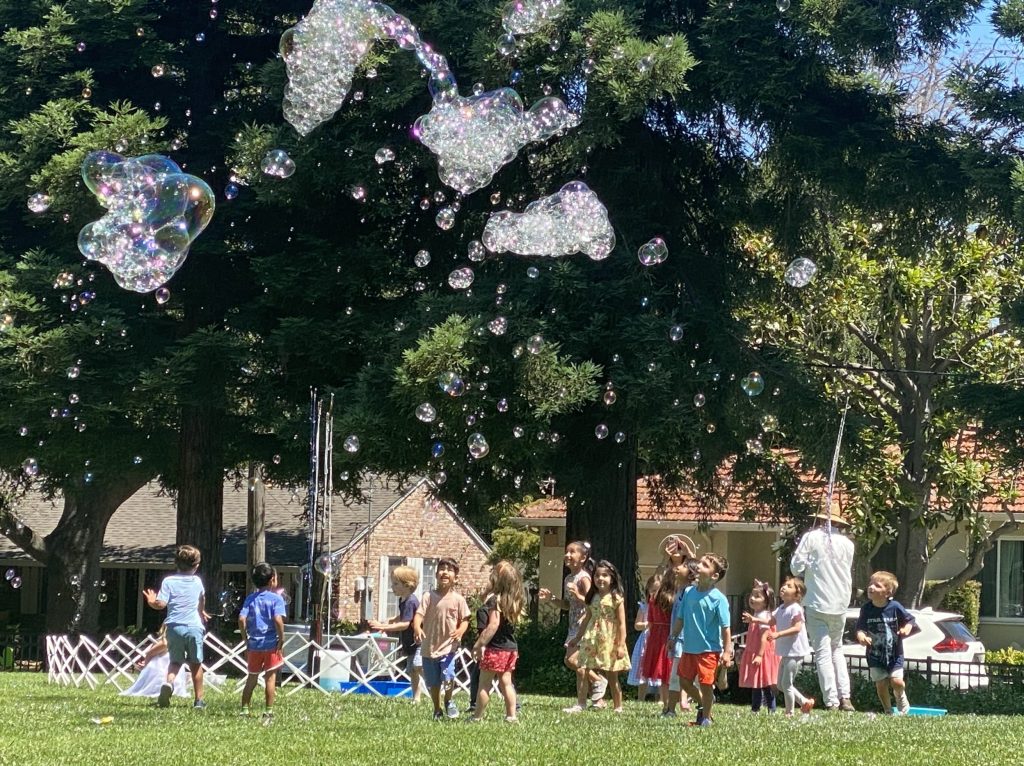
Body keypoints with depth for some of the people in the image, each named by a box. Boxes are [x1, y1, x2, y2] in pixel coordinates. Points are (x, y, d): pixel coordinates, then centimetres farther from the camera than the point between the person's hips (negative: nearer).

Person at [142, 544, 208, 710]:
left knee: (175, 661, 11)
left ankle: (169, 682, -20)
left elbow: (161, 604, -12)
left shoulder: (168, 581, -3)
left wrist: (151, 601, 9)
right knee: (196, 663, 12)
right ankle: (199, 700, 16)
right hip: (194, 626, 1)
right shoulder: (197, 581, 7)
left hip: (175, 626, -1)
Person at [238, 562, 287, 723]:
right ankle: (268, 712, 1)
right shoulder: (276, 598, -6)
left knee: (252, 678, 16)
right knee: (270, 677, 3)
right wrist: (281, 639, -9)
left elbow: (242, 620, -4)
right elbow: (278, 620, -19)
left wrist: (246, 640, 6)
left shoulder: (250, 598, 6)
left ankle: (245, 710, 16)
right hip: (271, 643, -4)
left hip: (254, 643, 4)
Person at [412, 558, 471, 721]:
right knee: (433, 682, 11)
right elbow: (419, 615, -12)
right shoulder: (429, 597, -4)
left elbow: (465, 619, 3)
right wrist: (417, 628, -33)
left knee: (448, 677, -18)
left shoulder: (458, 599, -2)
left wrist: (460, 631, -18)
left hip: (448, 646, -1)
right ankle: (437, 710, 32)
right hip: (429, 646, 2)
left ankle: (448, 701, 12)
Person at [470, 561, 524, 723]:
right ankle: (511, 716, 10)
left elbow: (493, 625, -24)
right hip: (511, 648, 7)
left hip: (495, 648, -7)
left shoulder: (495, 599, -17)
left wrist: (479, 644, -21)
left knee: (484, 684, 2)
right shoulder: (513, 601, 6)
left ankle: (477, 716, 8)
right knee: (506, 682, 12)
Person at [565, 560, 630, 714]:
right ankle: (580, 704, -4)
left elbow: (621, 623, -9)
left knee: (612, 677, 4)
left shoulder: (616, 598, -7)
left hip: (609, 640, -5)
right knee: (581, 671, -6)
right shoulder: (593, 597, 10)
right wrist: (578, 638, 19)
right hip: (592, 639, 5)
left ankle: (618, 707, 16)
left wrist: (620, 645, -15)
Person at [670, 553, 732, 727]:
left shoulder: (718, 599, -14)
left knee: (705, 685, 1)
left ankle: (706, 718, 18)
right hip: (689, 647, 6)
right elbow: (680, 619, 12)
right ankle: (704, 703, 37)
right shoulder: (688, 592, 2)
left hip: (709, 650, -6)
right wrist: (672, 638, 13)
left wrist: (727, 651, -16)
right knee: (685, 681, 14)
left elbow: (725, 627, -14)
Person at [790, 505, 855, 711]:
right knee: (837, 649, 18)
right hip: (840, 604, 4)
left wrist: (805, 573, 13)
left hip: (817, 603, -4)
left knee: (823, 653, -2)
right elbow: (848, 573, 13)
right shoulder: (847, 543, 4)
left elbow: (796, 567, -7)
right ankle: (845, 697, 7)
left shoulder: (812, 537, -6)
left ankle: (831, 701, -8)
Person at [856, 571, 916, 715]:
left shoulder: (895, 607, -13)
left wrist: (907, 628, -22)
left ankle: (901, 699, 26)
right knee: (881, 684, 2)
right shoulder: (866, 609, -9)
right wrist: (861, 636, -29)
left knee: (897, 681, -9)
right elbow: (860, 627, -7)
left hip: (894, 654, -2)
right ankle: (888, 711, 23)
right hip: (875, 654, 2)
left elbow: (910, 619, -1)